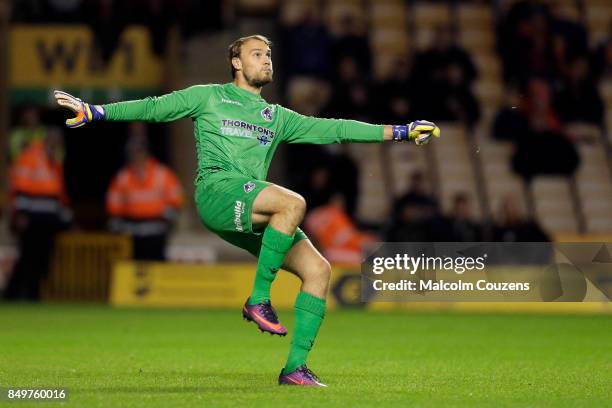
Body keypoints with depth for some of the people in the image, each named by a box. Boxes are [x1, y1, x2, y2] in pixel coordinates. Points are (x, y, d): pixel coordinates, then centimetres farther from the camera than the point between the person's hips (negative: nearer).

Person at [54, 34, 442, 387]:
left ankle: (295, 367, -6)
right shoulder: (209, 97, 17)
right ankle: (259, 298, -23)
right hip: (216, 189, -6)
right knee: (294, 202, -33)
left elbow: (333, 129, 25)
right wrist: (95, 111, 3)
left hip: (253, 216, 6)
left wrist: (399, 132, 21)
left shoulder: (277, 117, 27)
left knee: (318, 269, -8)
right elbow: (155, 107, 13)